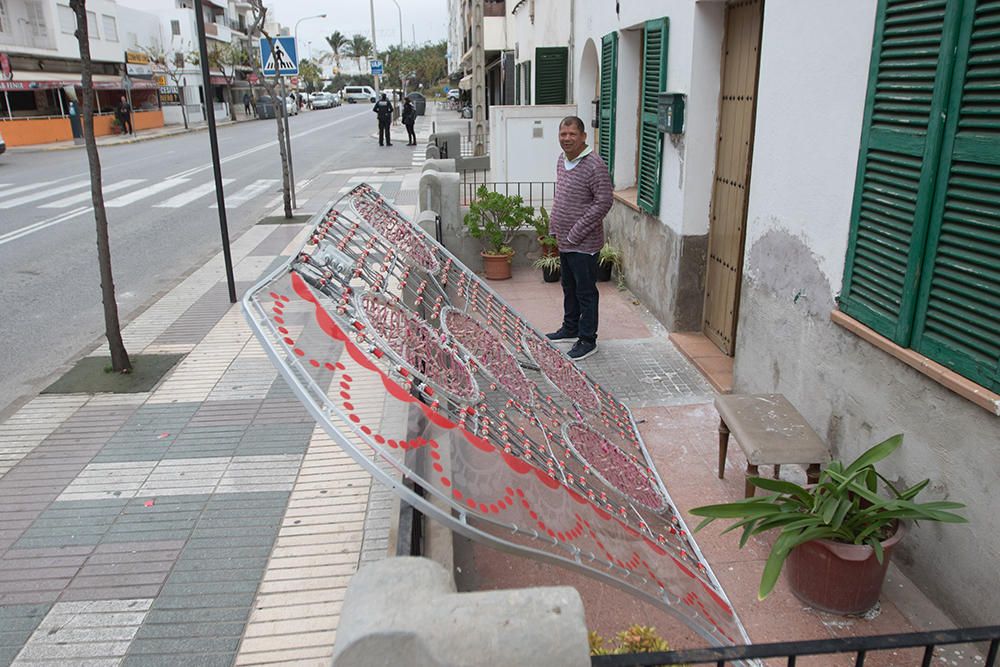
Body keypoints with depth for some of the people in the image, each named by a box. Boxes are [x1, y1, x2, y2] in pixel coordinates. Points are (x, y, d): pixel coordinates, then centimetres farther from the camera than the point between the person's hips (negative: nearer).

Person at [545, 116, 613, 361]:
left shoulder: (595, 166, -19)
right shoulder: (562, 160, 9)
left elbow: (603, 203, -20)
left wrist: (576, 233, -20)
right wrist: (554, 226, 12)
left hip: (584, 244, -9)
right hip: (564, 240, 9)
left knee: (586, 292, 2)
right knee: (569, 287, 21)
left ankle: (587, 340, 13)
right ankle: (570, 328, 38)